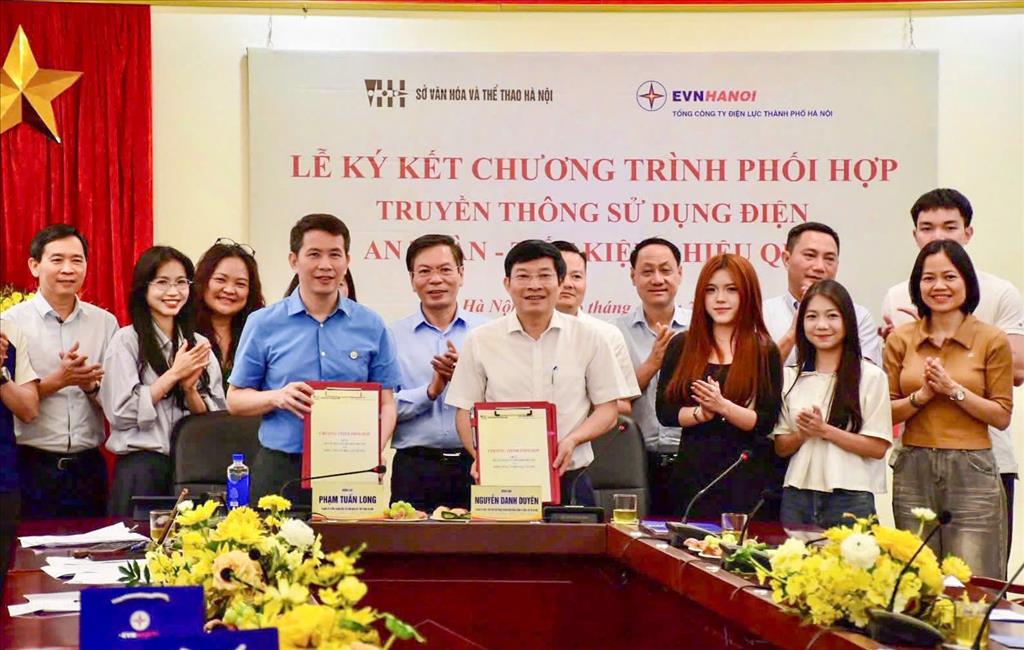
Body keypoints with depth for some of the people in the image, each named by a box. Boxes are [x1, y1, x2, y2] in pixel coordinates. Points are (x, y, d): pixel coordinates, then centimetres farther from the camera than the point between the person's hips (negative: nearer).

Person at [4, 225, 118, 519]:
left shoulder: (105, 323, 8)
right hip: (32, 467, -3)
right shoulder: (11, 322, -2)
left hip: (89, 465, 3)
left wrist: (91, 385, -11)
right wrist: (58, 380, -18)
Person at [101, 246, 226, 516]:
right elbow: (122, 412, -12)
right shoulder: (127, 340, -4)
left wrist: (190, 388, -9)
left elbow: (216, 417, 9)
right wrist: (174, 374, -10)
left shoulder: (199, 344, 9)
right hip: (142, 467, -4)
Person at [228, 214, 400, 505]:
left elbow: (385, 402, 8)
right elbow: (235, 399, 7)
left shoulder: (370, 326, 8)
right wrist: (277, 397, -12)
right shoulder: (263, 324, 6)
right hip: (281, 469, -1)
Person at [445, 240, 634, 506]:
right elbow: (466, 413, 7)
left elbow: (607, 409, 7)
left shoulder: (590, 340, 7)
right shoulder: (479, 341, 6)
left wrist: (572, 440, -11)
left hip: (569, 479, 0)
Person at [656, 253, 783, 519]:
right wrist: (702, 413, -15)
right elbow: (664, 411, 2)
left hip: (748, 477, -1)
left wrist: (723, 407, -19)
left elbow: (767, 422, -5)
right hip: (693, 471, 2)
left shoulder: (765, 352, 2)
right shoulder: (681, 346, 8)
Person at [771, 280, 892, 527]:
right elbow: (780, 447, 12)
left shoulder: (871, 377, -1)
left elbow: (878, 447, -6)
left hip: (849, 499, -3)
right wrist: (802, 433, -8)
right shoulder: (791, 377, 12)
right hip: (797, 495, 4)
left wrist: (825, 430, -12)